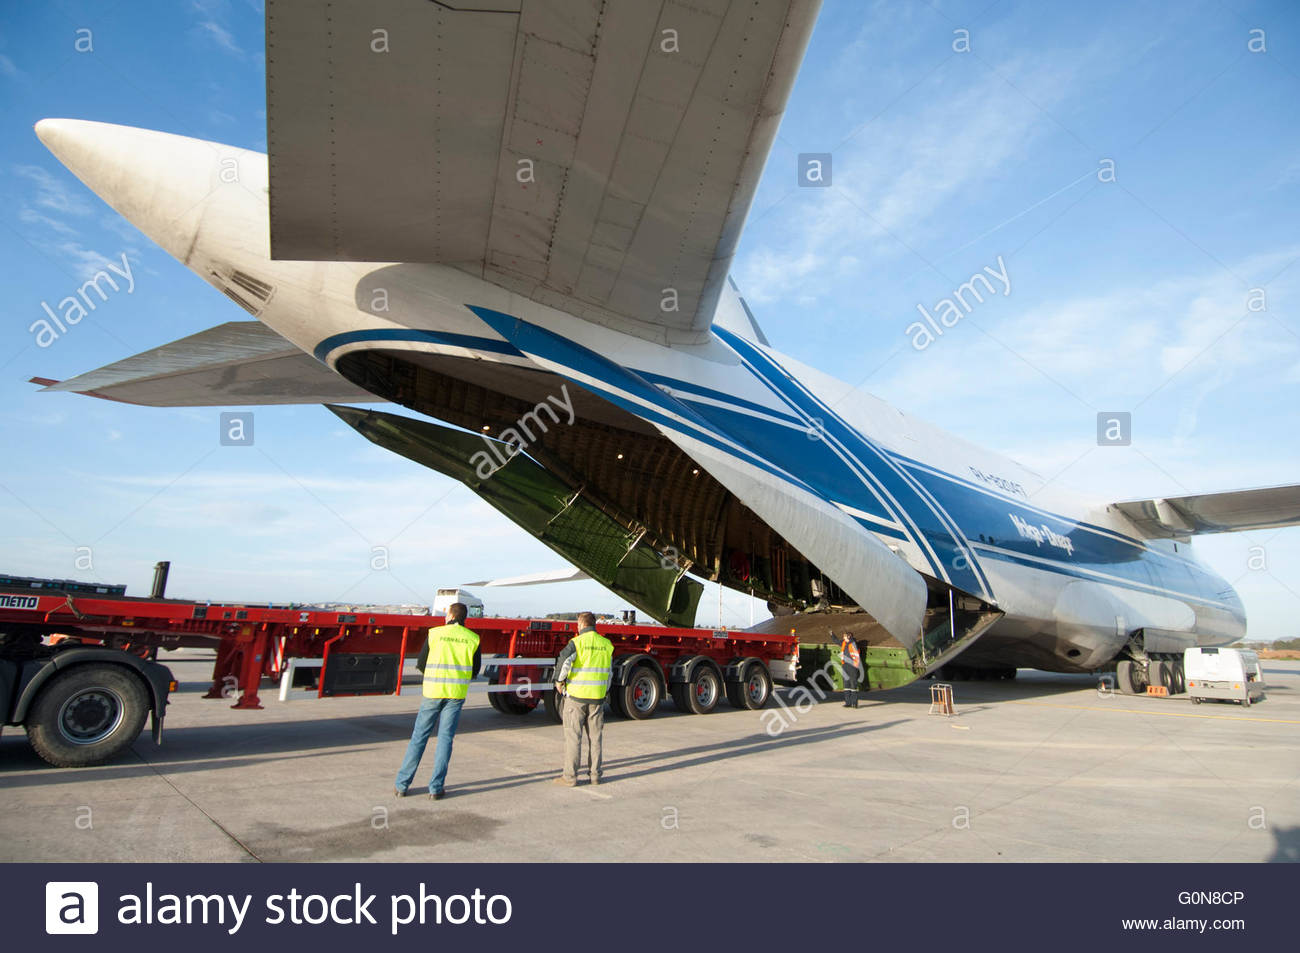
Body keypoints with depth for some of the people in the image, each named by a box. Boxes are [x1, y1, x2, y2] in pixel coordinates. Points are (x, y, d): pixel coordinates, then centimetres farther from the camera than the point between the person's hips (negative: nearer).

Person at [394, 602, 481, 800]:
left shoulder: (435, 633, -2)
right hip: (456, 694, 1)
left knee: (419, 736, 9)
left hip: (433, 691, -1)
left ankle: (402, 785, 13)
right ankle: (436, 788, 6)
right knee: (445, 738, 6)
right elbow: (475, 671, 7)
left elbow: (420, 664, 4)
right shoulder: (473, 639, 2)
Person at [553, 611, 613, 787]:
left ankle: (570, 777, 5)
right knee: (595, 737, 12)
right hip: (597, 697, 4)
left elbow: (563, 661, -22)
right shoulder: (606, 644, 7)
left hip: (576, 695, -4)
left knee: (573, 736, 2)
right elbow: (610, 671, 14)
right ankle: (595, 774, 16)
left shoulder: (577, 642, -8)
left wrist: (559, 681, -6)